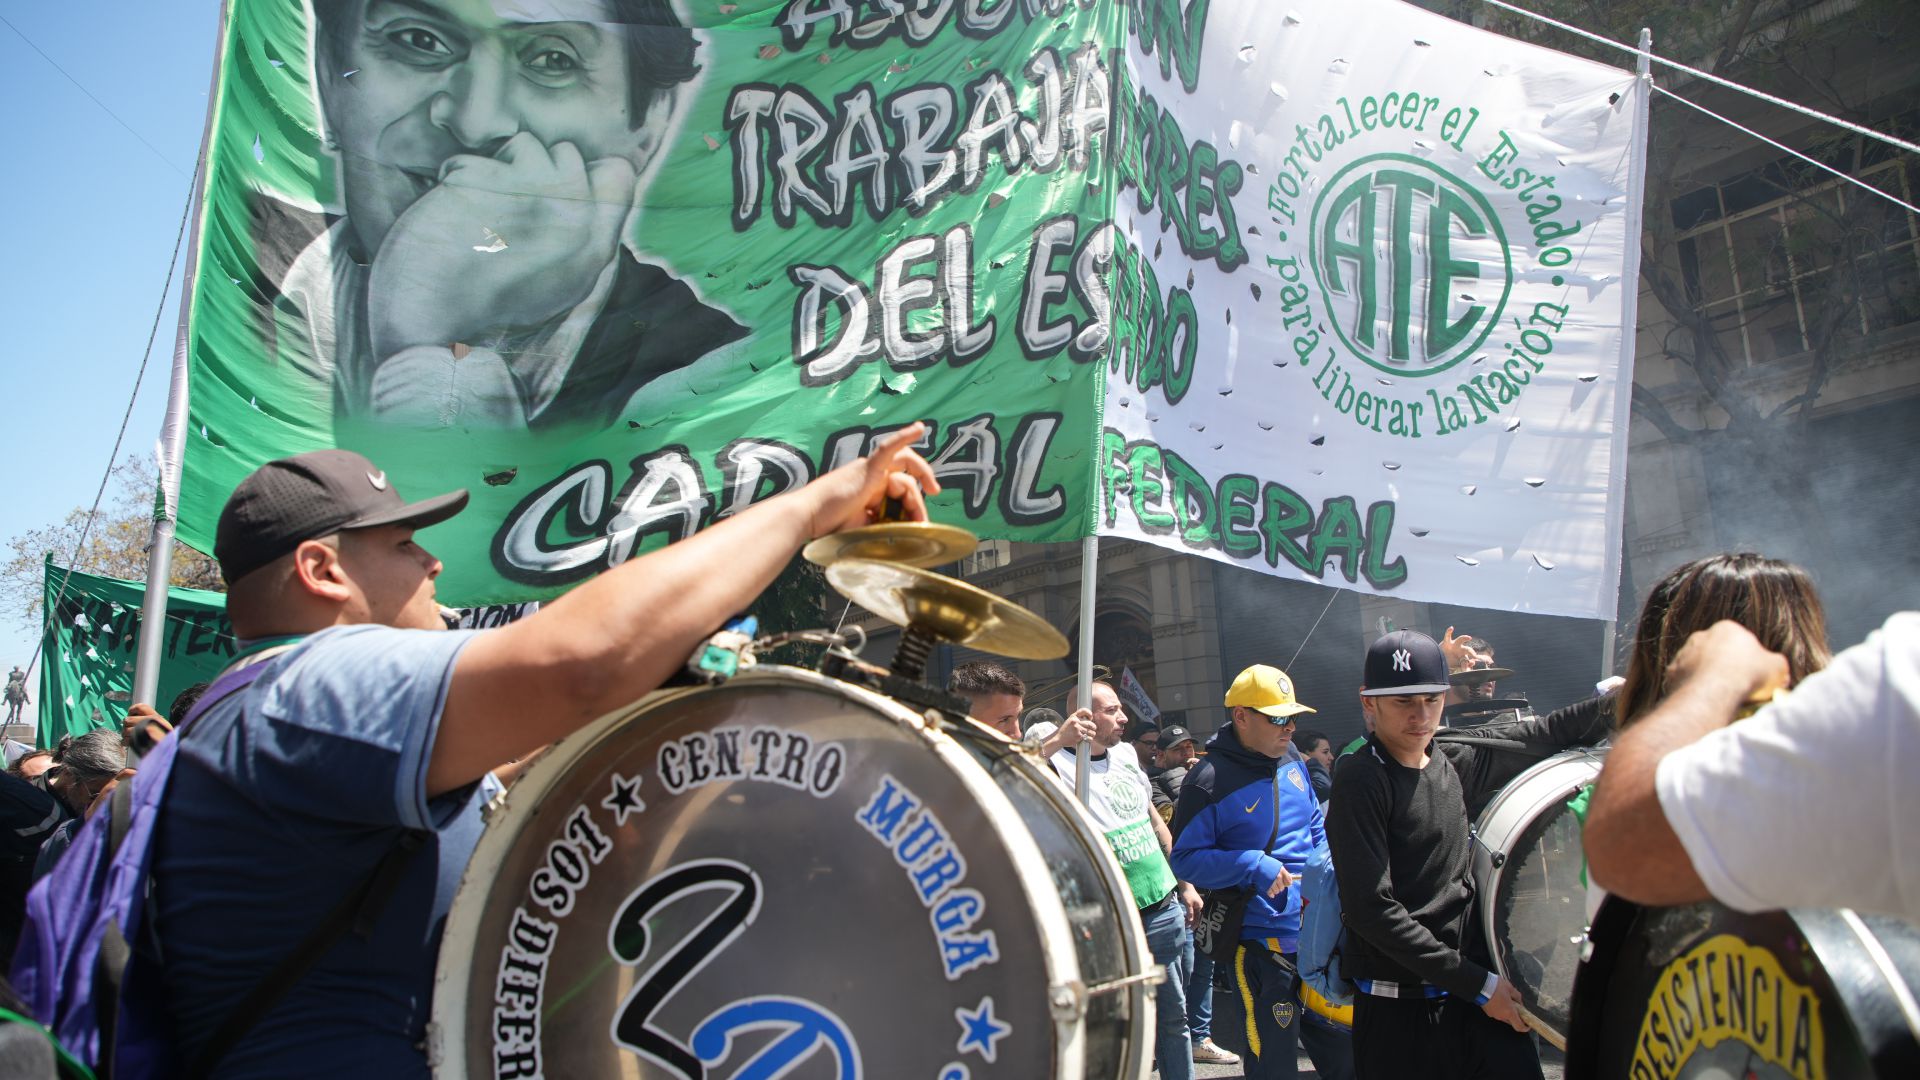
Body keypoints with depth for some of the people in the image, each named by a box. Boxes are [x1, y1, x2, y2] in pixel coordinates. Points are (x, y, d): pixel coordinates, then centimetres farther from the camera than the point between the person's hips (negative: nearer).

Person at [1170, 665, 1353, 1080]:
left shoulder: (1291, 760, 6)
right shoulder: (1209, 780, -16)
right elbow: (1185, 859, -14)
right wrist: (1254, 866, -23)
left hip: (1317, 935, 7)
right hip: (1261, 948, -7)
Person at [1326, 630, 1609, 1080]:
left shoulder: (1453, 763, 5)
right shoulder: (1360, 781, -14)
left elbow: (1530, 738, 23)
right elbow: (1372, 909, -19)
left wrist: (1607, 707, 10)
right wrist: (1477, 984, -18)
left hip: (1474, 992, 6)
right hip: (1398, 1013, -5)